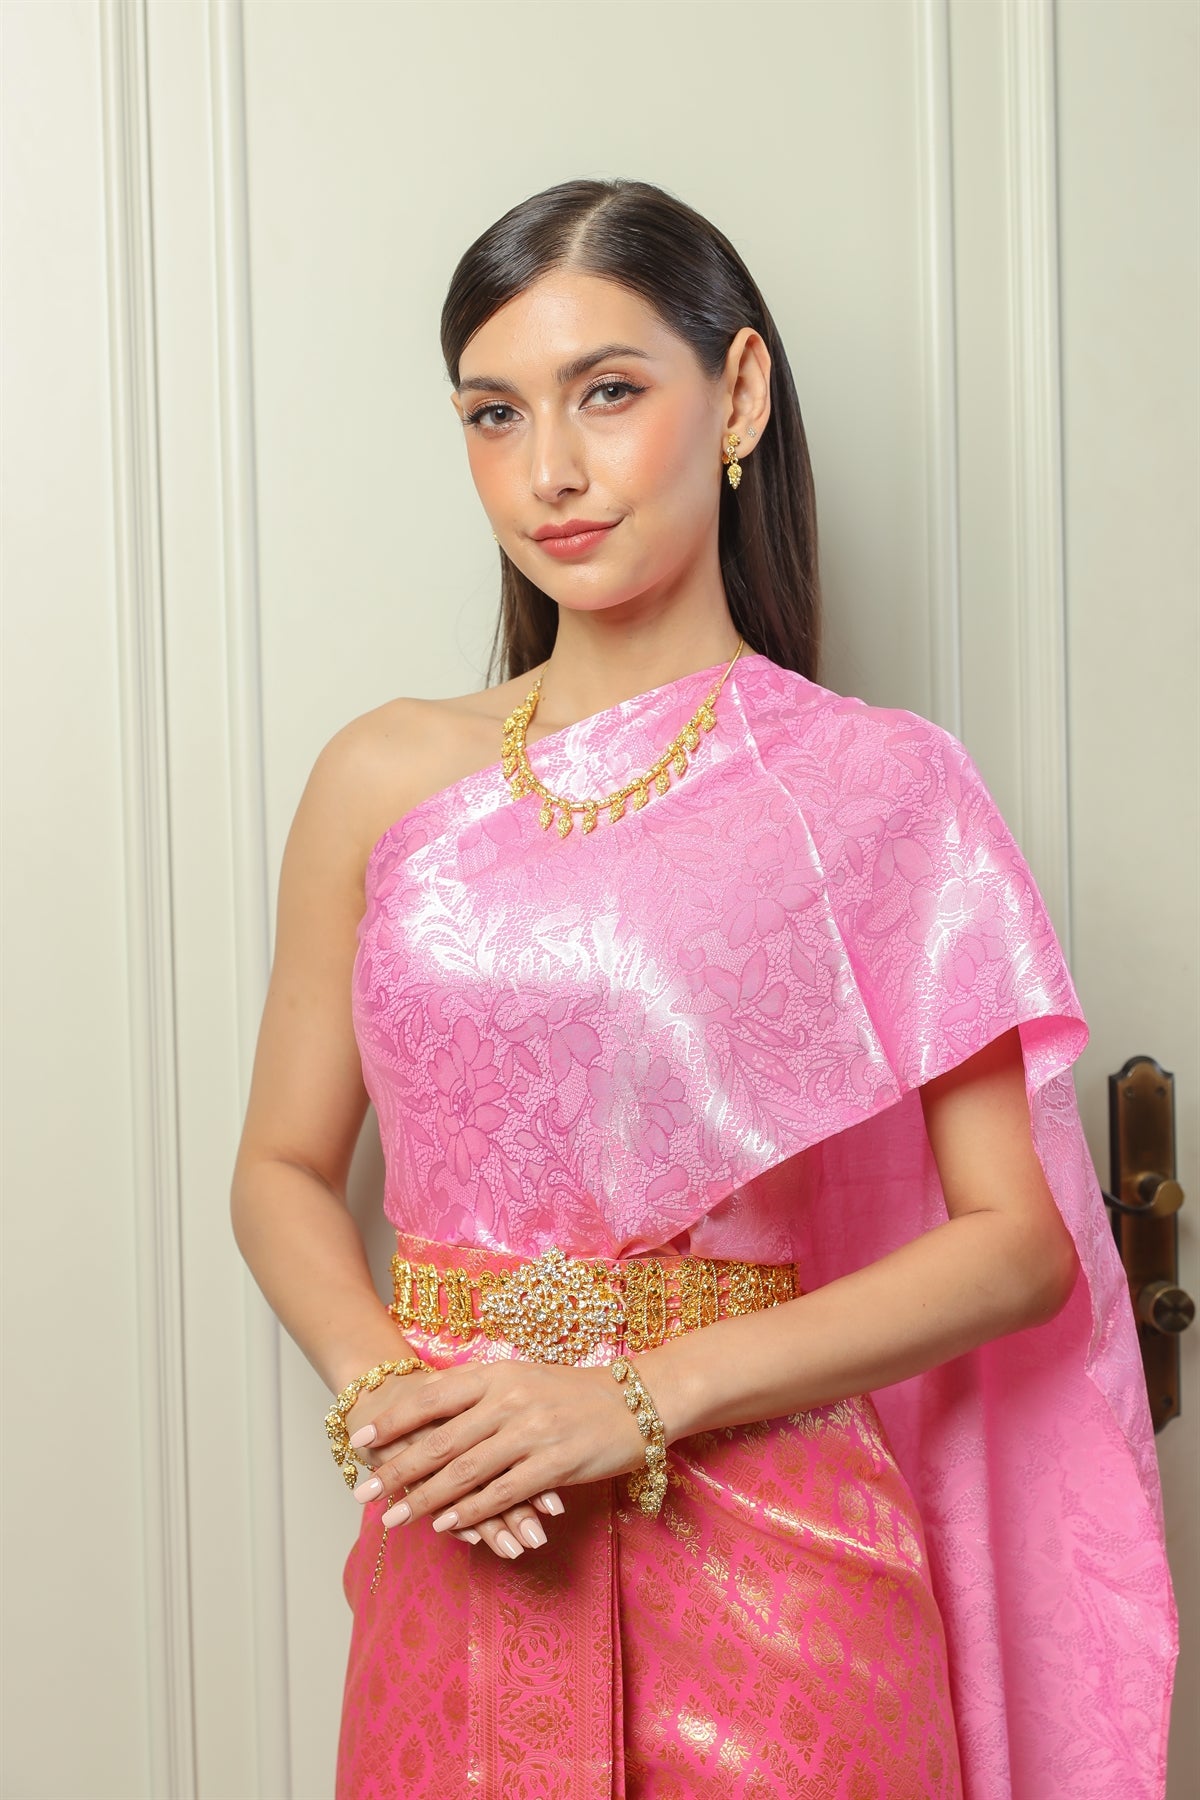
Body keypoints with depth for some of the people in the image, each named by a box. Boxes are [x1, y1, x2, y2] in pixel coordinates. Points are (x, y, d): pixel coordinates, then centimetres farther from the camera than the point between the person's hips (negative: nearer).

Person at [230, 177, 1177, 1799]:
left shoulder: (878, 789, -4)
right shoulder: (385, 782, 4)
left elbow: (1019, 1240, -6)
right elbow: (284, 1169, 10)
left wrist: (640, 1396, -14)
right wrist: (379, 1391, -9)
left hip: (769, 1566, -2)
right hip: (462, 1560, 2)